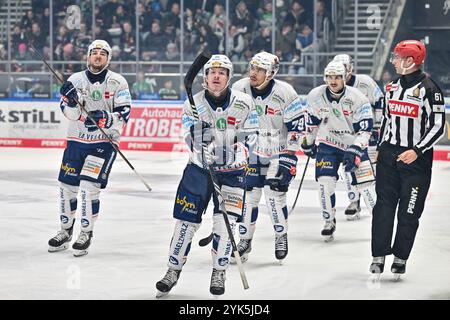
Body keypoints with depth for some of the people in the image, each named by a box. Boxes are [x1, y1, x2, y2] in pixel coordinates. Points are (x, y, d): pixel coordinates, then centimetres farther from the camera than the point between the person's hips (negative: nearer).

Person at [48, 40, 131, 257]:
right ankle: (66, 231, 25)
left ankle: (86, 233, 1)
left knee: (89, 186, -13)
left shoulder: (117, 82, -4)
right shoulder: (76, 80, 3)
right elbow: (70, 114, -4)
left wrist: (106, 119, -27)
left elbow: (124, 114, -10)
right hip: (76, 140, 4)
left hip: (104, 142, -3)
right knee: (67, 186, 7)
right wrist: (70, 101, -25)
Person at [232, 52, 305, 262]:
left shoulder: (285, 93, -17)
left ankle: (281, 236, 12)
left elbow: (296, 126, -11)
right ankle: (245, 239, 14)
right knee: (248, 195, 0)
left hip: (277, 153, -3)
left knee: (275, 195, -10)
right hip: (248, 150, 3)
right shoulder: (239, 89, -9)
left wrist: (289, 155, -13)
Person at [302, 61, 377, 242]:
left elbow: (365, 128, -20)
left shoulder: (357, 98, -22)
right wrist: (308, 143, 15)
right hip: (328, 144, 2)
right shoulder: (315, 96, -12)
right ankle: (329, 222, 5)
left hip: (354, 145, -2)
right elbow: (311, 120, 6)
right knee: (325, 181, -12)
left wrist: (354, 151, -29)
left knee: (365, 183, -6)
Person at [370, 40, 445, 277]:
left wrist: (417, 151, -21)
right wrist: (380, 147, 19)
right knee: (383, 206, 0)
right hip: (389, 156, 6)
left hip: (416, 159, -6)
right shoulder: (392, 87, 10)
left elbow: (438, 126, -14)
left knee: (409, 211, 1)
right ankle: (379, 256, 3)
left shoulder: (428, 89, -12)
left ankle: (400, 257, 13)